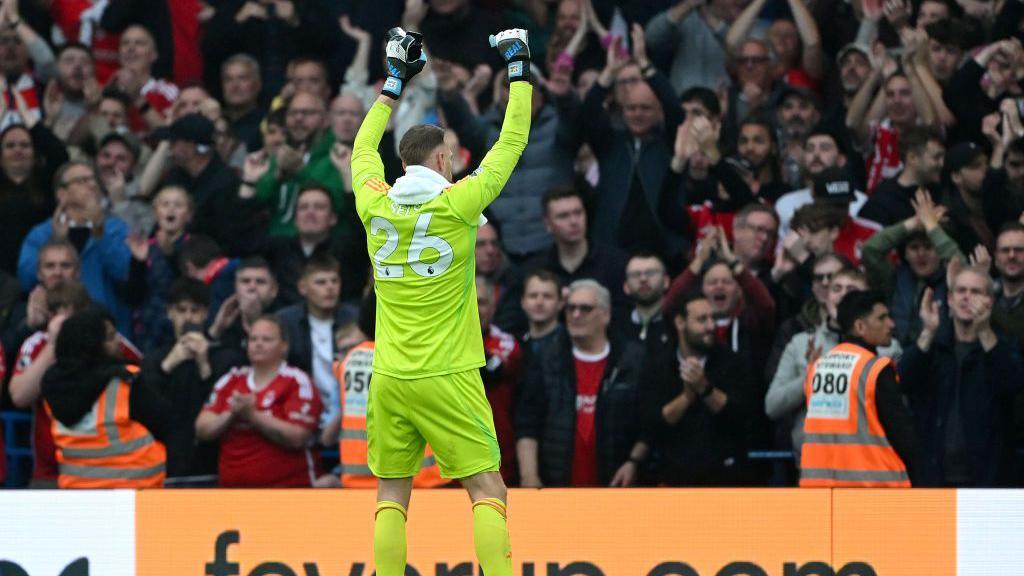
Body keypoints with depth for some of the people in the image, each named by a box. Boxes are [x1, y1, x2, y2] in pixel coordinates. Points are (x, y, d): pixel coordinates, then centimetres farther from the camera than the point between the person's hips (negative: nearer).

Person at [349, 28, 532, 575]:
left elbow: (363, 148, 23)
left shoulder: (376, 207, 3)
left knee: (391, 495, 7)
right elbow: (511, 142, 2)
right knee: (487, 489, -2)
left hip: (389, 380, 4)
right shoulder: (457, 204, -7)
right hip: (447, 379, -4)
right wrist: (518, 69, 14)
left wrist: (394, 82, 32)